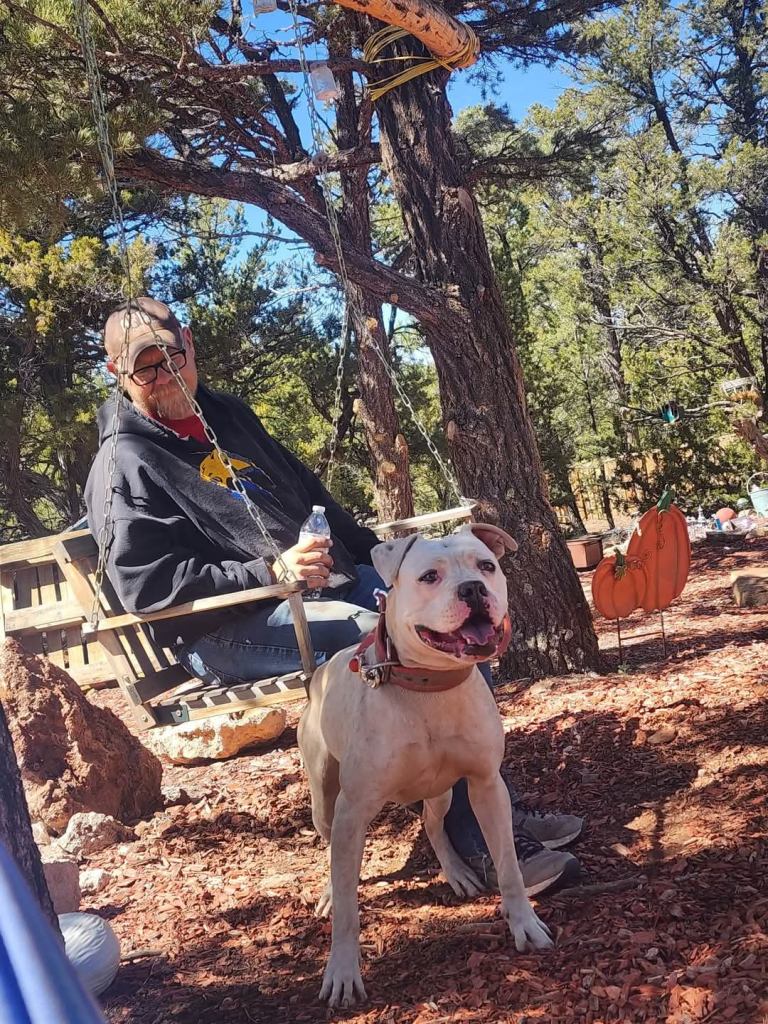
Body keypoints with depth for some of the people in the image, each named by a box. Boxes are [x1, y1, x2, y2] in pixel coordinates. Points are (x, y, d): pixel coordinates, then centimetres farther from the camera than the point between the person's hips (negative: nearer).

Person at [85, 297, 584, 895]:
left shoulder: (229, 416, 19)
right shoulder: (125, 465, -5)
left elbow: (310, 495, 26)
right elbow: (145, 586, -16)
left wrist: (381, 555, 17)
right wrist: (271, 571, -23)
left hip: (334, 582, 8)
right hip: (227, 630, -8)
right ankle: (483, 844, -22)